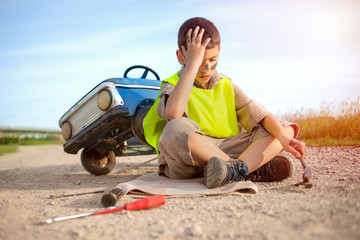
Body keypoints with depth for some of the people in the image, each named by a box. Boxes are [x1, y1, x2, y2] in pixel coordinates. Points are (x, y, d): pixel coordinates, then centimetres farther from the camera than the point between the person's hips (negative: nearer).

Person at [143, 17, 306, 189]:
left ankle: (234, 171, -31)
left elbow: (259, 114, 2)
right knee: (176, 128, -37)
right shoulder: (172, 86, -2)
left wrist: (284, 138, -15)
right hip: (187, 163, -4)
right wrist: (192, 64, -23)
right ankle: (253, 169, -26)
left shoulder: (225, 85, 12)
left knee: (286, 128, -4)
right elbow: (173, 113, -28)